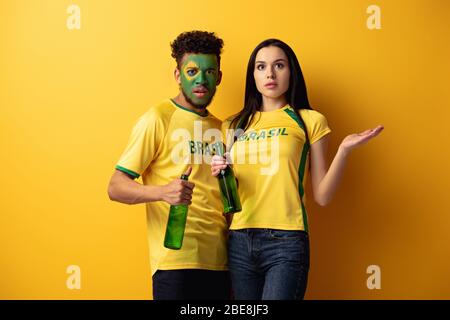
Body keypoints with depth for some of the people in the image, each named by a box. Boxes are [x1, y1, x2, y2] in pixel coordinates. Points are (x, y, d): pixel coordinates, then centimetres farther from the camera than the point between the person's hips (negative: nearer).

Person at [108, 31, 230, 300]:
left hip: (219, 261, 6)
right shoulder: (158, 119, -4)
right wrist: (162, 192, -26)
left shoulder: (221, 127, 15)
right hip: (177, 261, -6)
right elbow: (116, 187, -10)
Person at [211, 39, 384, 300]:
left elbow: (322, 196, -1)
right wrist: (219, 173, -2)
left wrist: (344, 150, -13)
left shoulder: (310, 120, 2)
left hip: (286, 241, -4)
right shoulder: (234, 126, 11)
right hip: (239, 241, 4)